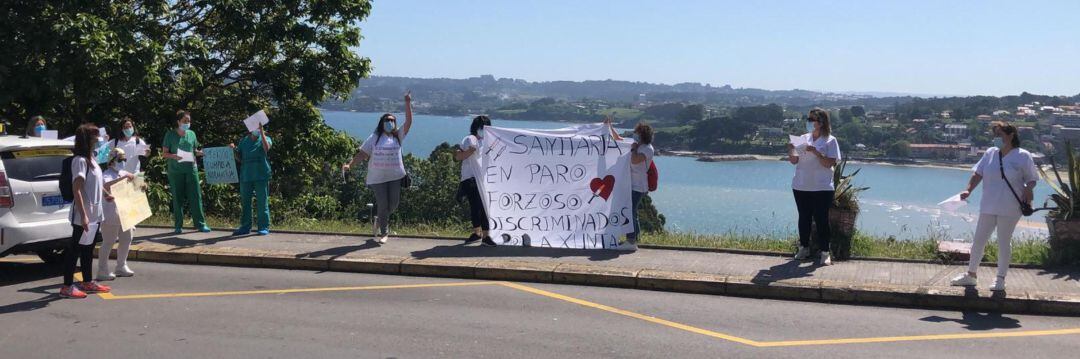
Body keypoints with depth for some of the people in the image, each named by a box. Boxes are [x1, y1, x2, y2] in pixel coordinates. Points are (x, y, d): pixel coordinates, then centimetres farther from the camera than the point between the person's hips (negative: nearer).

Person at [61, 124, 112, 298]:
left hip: (94, 214, 9)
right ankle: (67, 286, 3)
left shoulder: (90, 158, 11)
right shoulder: (80, 160, -17)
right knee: (75, 249, -2)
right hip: (83, 216, -9)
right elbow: (76, 189, -22)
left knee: (88, 249, 17)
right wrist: (83, 215, -25)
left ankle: (87, 282, 26)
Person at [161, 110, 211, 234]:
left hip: (191, 169, 2)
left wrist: (201, 153, -1)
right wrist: (173, 156, -18)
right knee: (177, 198, 2)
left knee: (196, 196, -2)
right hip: (175, 171, -2)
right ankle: (178, 226, 10)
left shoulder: (192, 134, 12)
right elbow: (164, 154, 2)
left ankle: (200, 224, 3)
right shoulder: (170, 134, 2)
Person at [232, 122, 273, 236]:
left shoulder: (265, 138, 5)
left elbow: (266, 148, -18)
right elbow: (239, 158, 17)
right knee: (245, 202, 7)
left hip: (261, 175, -4)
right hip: (245, 175, 4)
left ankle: (264, 227, 0)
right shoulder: (243, 140, 14)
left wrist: (261, 132, -20)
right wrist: (234, 149, 0)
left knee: (262, 202, -4)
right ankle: (245, 226, 16)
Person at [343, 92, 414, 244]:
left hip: (395, 176, 3)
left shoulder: (398, 136, 7)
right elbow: (363, 153, 0)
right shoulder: (374, 138, 1)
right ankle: (383, 233, 13)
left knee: (393, 205, 6)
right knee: (382, 205, -1)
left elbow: (409, 122, -3)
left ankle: (380, 218, 36)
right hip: (378, 178, -2)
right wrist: (350, 164, -12)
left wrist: (408, 103, -11)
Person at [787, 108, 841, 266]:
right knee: (804, 218, 11)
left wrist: (816, 152, -24)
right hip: (801, 186, 4)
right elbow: (794, 161, 7)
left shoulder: (830, 141, -3)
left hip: (822, 188, -4)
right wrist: (791, 150, -12)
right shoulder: (803, 138, 9)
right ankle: (804, 248, 22)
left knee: (822, 219, -2)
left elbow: (829, 163, -12)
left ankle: (824, 252, 4)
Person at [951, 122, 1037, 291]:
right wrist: (969, 190, -12)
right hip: (988, 206, 4)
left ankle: (1000, 279, 19)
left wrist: (1028, 190, -20)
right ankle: (971, 274, 23)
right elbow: (978, 174, 2)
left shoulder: (1023, 156, -5)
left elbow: (1031, 180, 0)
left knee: (1004, 242, 6)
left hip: (1009, 209, -4)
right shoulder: (990, 153, 5)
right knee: (979, 240, 8)